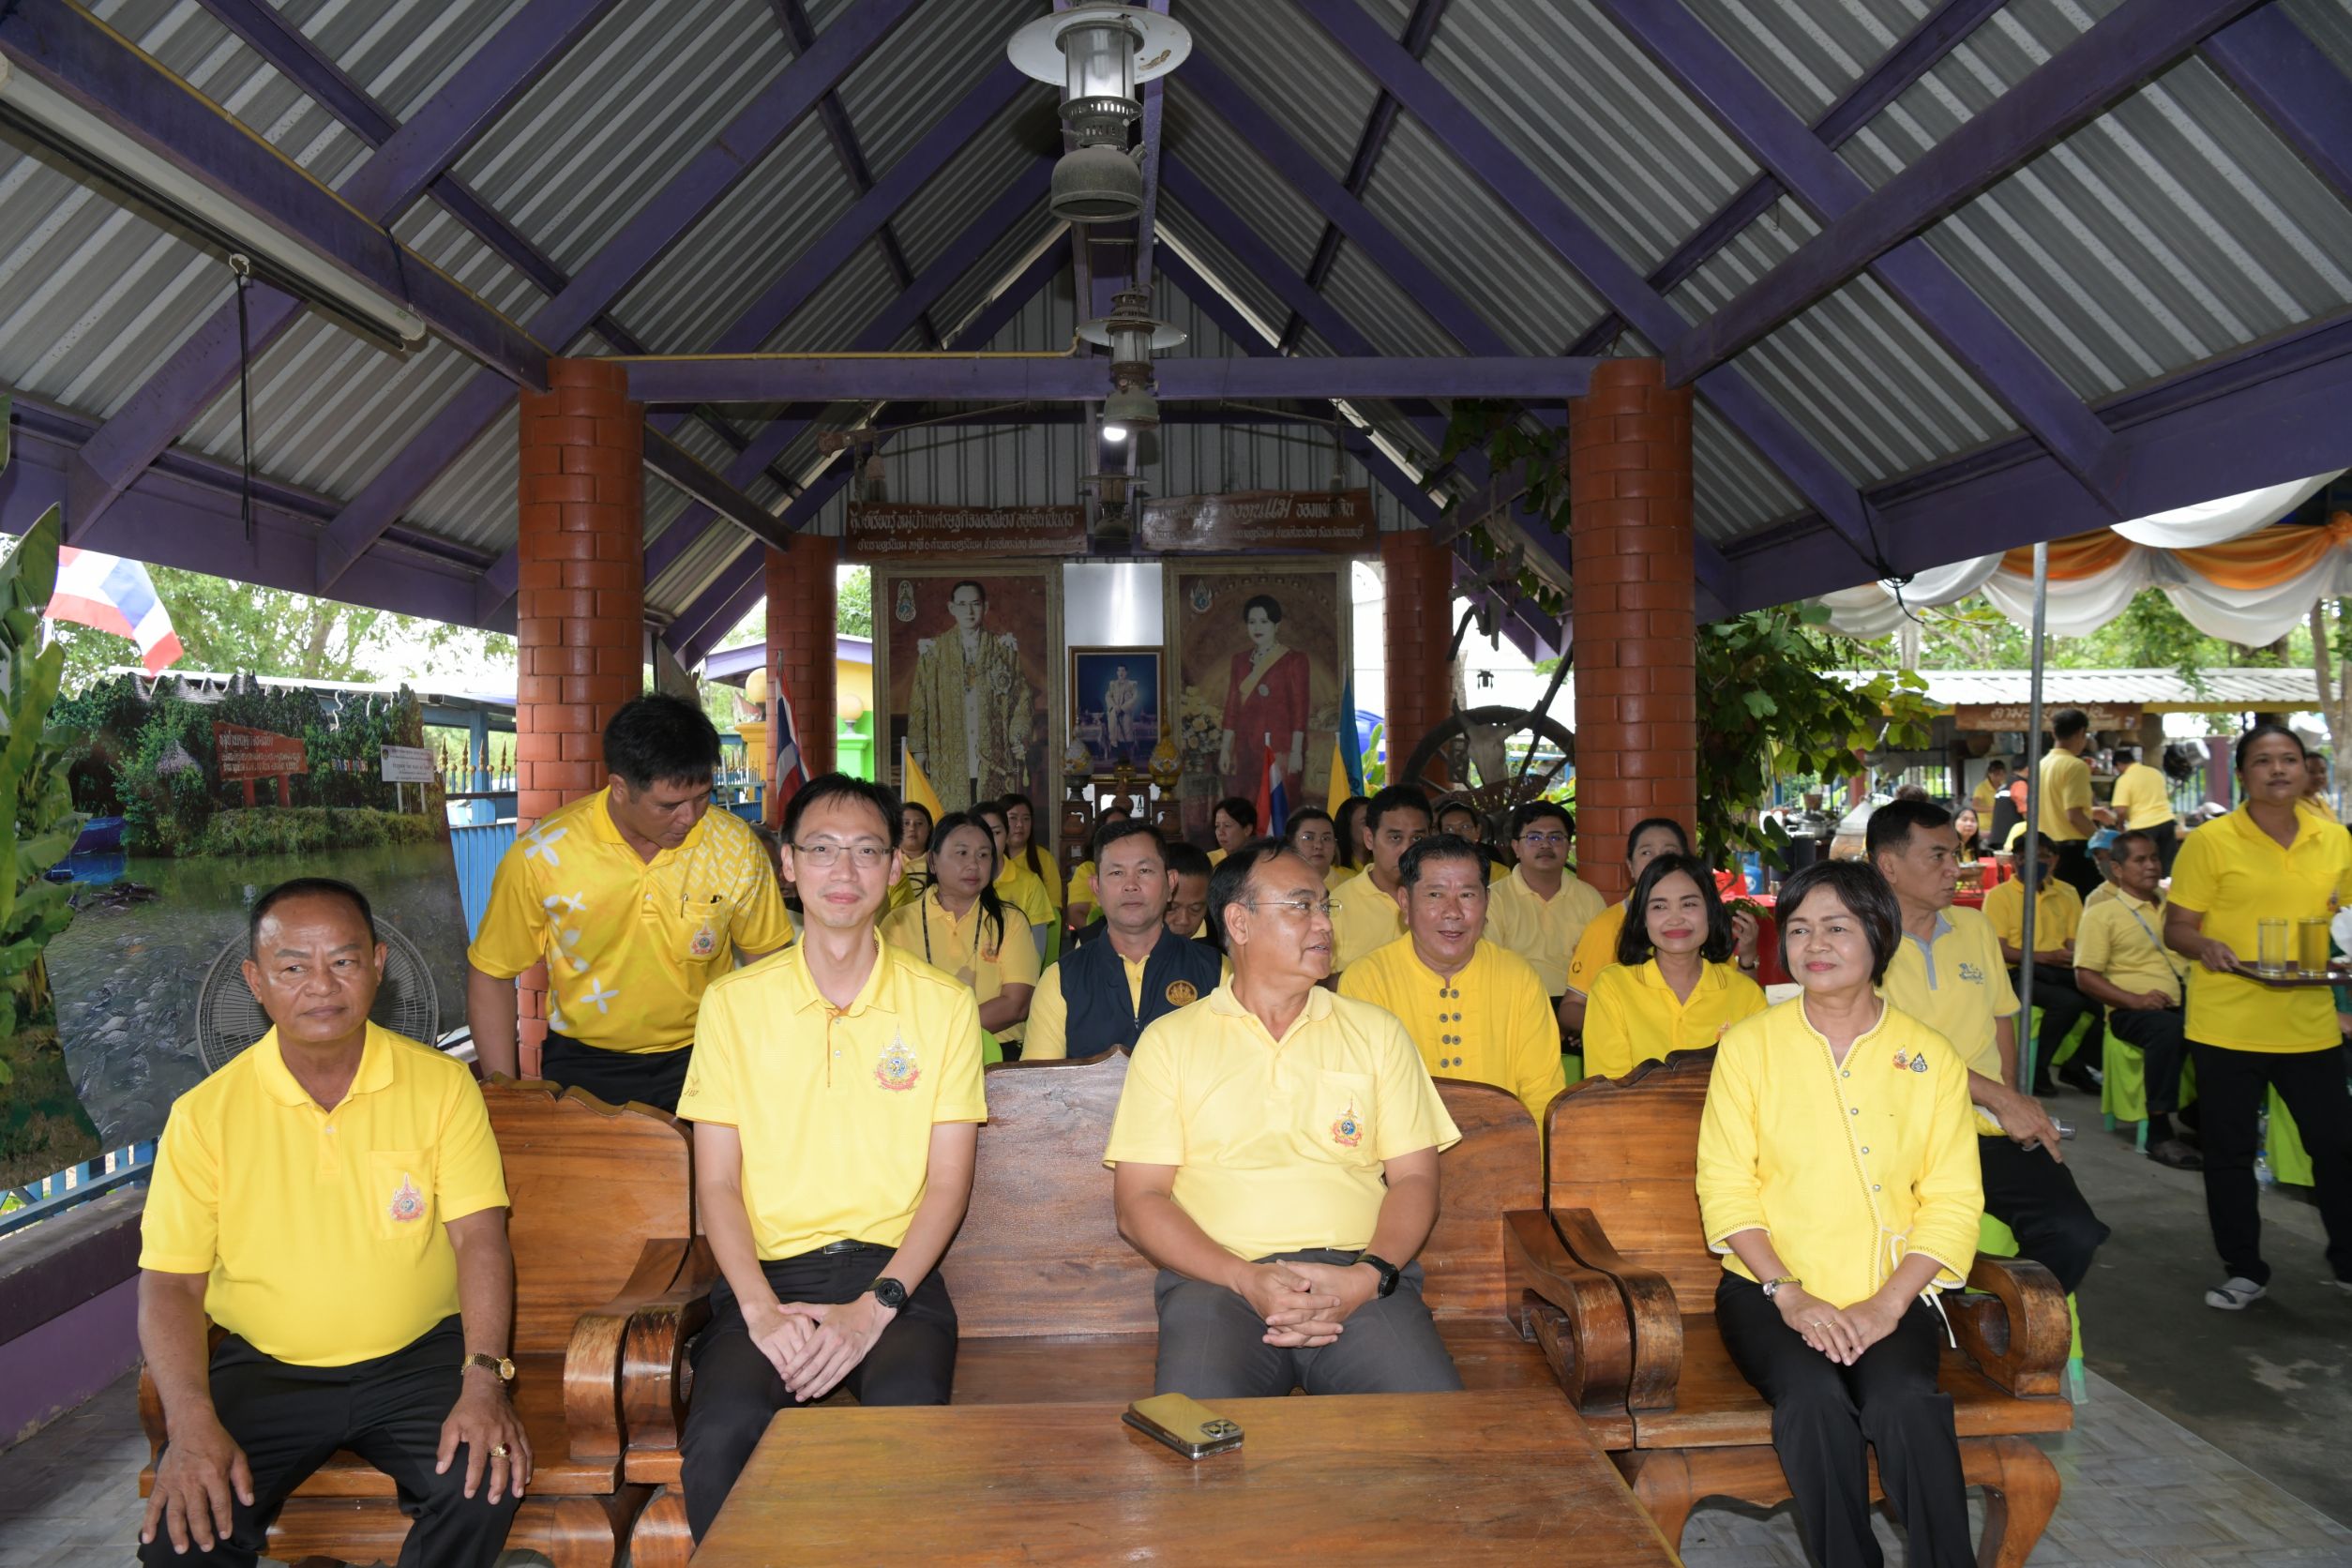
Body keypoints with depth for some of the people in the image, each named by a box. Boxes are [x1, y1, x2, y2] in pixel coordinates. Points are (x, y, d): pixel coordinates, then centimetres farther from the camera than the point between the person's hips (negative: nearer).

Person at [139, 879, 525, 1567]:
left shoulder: (441, 1084, -5)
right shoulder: (205, 1114, -3)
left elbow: (479, 1237, -8)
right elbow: (171, 1282, -2)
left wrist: (485, 1380, -21)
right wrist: (193, 1423, -17)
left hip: (417, 1356, -1)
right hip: (263, 1368, 1)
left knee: (486, 1482, -24)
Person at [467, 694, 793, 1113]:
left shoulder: (735, 846, -8)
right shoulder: (540, 856, -11)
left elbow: (768, 959, 5)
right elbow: (490, 973, 1)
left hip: (701, 1057, 0)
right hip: (582, 1066, 0)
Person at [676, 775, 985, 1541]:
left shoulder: (942, 1003, 5)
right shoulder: (737, 1001, 7)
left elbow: (949, 1181, 2)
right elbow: (716, 1182, 4)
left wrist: (876, 1305, -12)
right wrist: (761, 1307, -11)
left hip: (894, 1272, -1)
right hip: (768, 1273, 1)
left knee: (912, 1420, -31)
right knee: (719, 1437, -27)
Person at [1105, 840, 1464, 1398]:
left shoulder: (1375, 1031, 18)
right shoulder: (1171, 1039, 11)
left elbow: (1415, 1179, 12)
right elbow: (1138, 1203, 4)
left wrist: (1367, 1277, -9)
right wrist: (1246, 1279, -12)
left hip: (1359, 1276, 2)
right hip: (1219, 1279, -2)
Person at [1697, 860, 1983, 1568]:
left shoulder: (1931, 1057, 6)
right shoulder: (1749, 1044, 3)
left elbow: (1953, 1203, 2)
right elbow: (1725, 1187, 0)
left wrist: (1888, 1304, -11)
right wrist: (1790, 1295, -12)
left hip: (1892, 1296, 1)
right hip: (1771, 1288, 0)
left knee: (1904, 1399, -29)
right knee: (1814, 1398, -28)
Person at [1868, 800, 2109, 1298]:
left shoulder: (1974, 927, 18)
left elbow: (2002, 1022, 24)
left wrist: (2015, 1101, 6)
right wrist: (1999, 1097, -13)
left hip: (1991, 1134, 6)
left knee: (2073, 1233, -18)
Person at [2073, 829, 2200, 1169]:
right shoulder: (2101, 914, 8)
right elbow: (2085, 977, -1)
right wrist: (2135, 999, -15)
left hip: (2183, 1003, 4)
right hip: (2132, 1011, -4)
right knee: (2169, 1028, -37)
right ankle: (2159, 1133, -28)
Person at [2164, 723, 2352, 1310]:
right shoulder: (2210, 841, -6)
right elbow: (2176, 928, -4)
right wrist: (2207, 947, -25)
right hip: (2227, 1026, -3)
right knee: (2229, 1151, 6)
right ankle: (2245, 1271, 22)